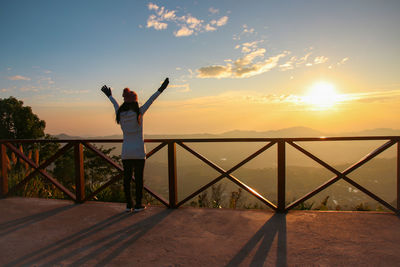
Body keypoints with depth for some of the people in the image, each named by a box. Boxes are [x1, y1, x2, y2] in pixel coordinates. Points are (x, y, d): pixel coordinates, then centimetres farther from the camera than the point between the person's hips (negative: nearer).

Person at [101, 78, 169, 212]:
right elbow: (150, 101, -6)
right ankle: (138, 205, 11)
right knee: (139, 178, 4)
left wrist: (109, 95, 40)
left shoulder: (120, 114, 0)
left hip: (126, 152, 4)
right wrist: (160, 89, 1)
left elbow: (115, 104, 19)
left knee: (127, 178, 10)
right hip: (138, 152, -4)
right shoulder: (138, 113, -11)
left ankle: (129, 204, 18)